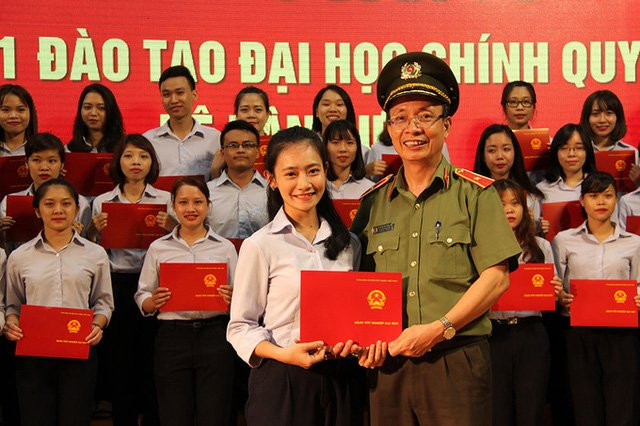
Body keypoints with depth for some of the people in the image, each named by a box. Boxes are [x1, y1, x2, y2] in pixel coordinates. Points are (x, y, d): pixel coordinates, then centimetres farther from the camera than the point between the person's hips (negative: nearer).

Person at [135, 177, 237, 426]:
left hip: (214, 337, 0)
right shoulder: (158, 248, 9)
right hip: (172, 337, 0)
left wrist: (232, 297, -12)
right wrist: (154, 301, -12)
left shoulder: (225, 247, 9)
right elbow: (141, 298, 9)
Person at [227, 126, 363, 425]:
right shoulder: (260, 246, -6)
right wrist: (282, 354, -20)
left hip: (335, 380, 4)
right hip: (280, 382, -4)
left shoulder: (349, 244, 9)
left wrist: (354, 342, -2)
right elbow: (240, 327, -5)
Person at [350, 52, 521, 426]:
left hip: (458, 361, -3)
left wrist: (438, 329, -14)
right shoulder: (375, 201, 11)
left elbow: (496, 278, -5)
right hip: (390, 363, 3)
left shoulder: (475, 194, 1)